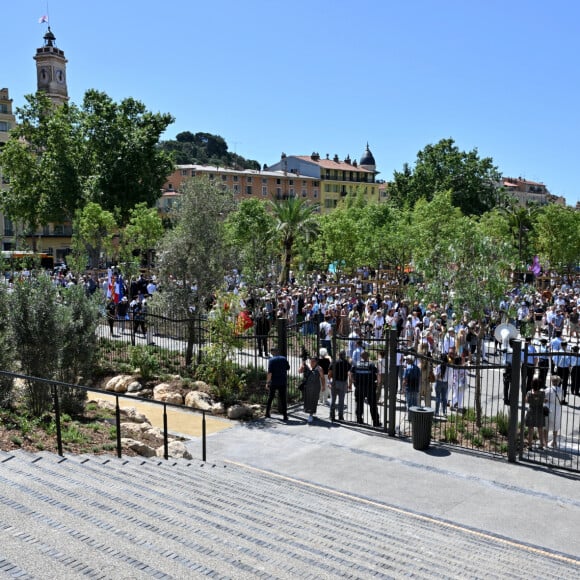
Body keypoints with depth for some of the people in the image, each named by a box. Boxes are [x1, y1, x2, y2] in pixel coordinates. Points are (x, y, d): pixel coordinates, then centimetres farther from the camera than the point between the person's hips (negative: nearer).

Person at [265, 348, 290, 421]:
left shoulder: (271, 360, -7)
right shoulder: (284, 359, 3)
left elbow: (270, 372, -14)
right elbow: (288, 368, 17)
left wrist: (267, 382, -9)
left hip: (273, 382, -1)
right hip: (283, 382, 1)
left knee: (270, 398, 16)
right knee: (283, 399, 2)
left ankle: (267, 412, 22)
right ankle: (285, 415, -4)